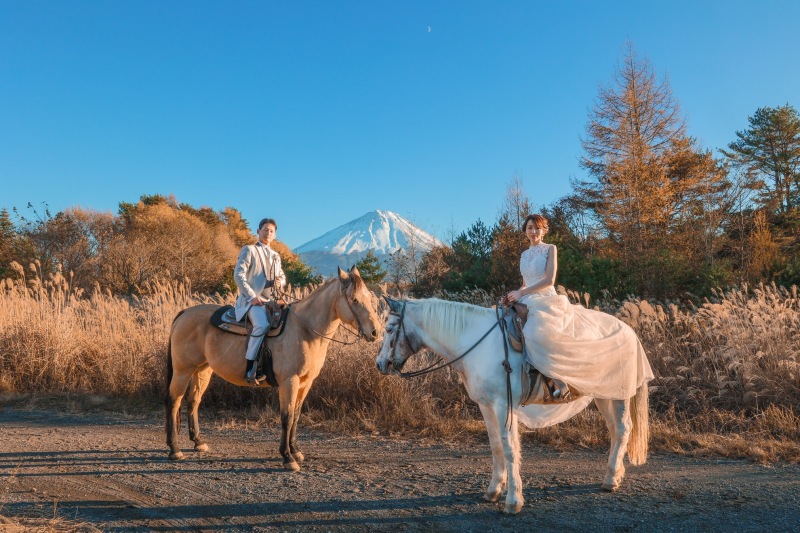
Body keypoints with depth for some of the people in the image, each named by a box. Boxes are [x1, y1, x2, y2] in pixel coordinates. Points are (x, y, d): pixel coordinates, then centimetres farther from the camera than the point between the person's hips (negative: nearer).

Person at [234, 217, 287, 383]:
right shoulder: (249, 250, 5)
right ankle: (250, 369, -30)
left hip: (271, 300, 7)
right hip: (252, 299, -7)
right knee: (262, 324, -33)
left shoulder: (275, 256, 24)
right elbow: (238, 275, -5)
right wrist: (252, 296, -16)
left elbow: (282, 276, 31)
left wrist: (280, 281, 4)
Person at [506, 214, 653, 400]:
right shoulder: (524, 255, 18)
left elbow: (549, 280, -10)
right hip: (527, 305, 6)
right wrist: (515, 295, 3)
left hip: (548, 303, -5)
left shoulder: (550, 249, 2)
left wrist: (521, 294, -12)